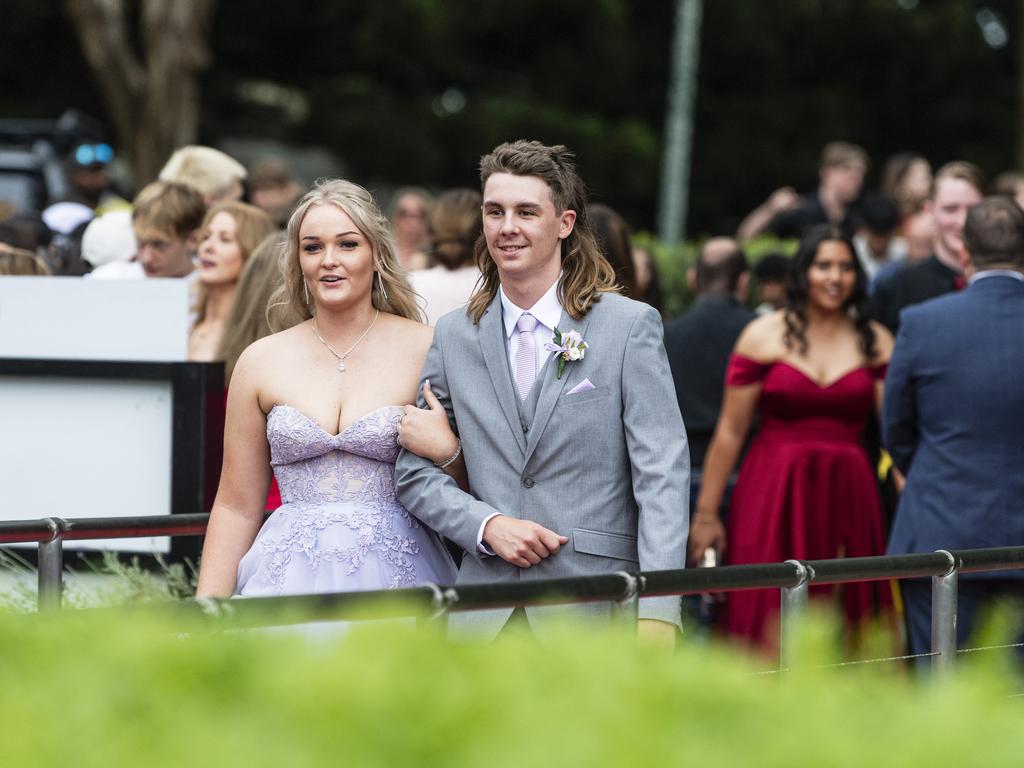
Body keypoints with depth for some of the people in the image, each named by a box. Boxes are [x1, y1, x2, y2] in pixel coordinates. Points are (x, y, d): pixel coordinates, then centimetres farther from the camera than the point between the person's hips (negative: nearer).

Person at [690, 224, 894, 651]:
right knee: (770, 634, -8)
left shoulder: (875, 341, 8)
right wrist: (706, 514, 1)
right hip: (773, 495, -2)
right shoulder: (763, 336, 2)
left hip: (847, 500, 2)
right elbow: (730, 432, 2)